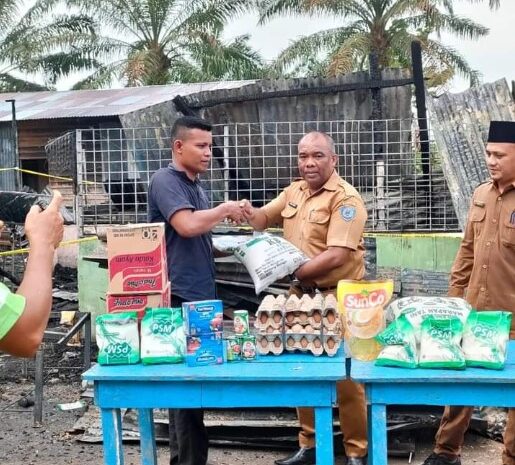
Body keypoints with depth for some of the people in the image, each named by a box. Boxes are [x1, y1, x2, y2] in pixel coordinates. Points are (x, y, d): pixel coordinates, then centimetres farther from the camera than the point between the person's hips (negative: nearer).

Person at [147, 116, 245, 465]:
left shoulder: (198, 187, 17)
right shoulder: (165, 180, -10)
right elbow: (187, 225, -25)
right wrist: (225, 209, -12)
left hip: (201, 294, 9)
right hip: (179, 296, -9)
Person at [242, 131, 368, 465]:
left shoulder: (345, 198, -14)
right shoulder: (294, 191, 9)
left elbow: (336, 255, -23)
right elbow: (265, 219, 22)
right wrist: (250, 213, -2)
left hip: (338, 299, -7)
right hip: (302, 296, 7)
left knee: (345, 378, 1)